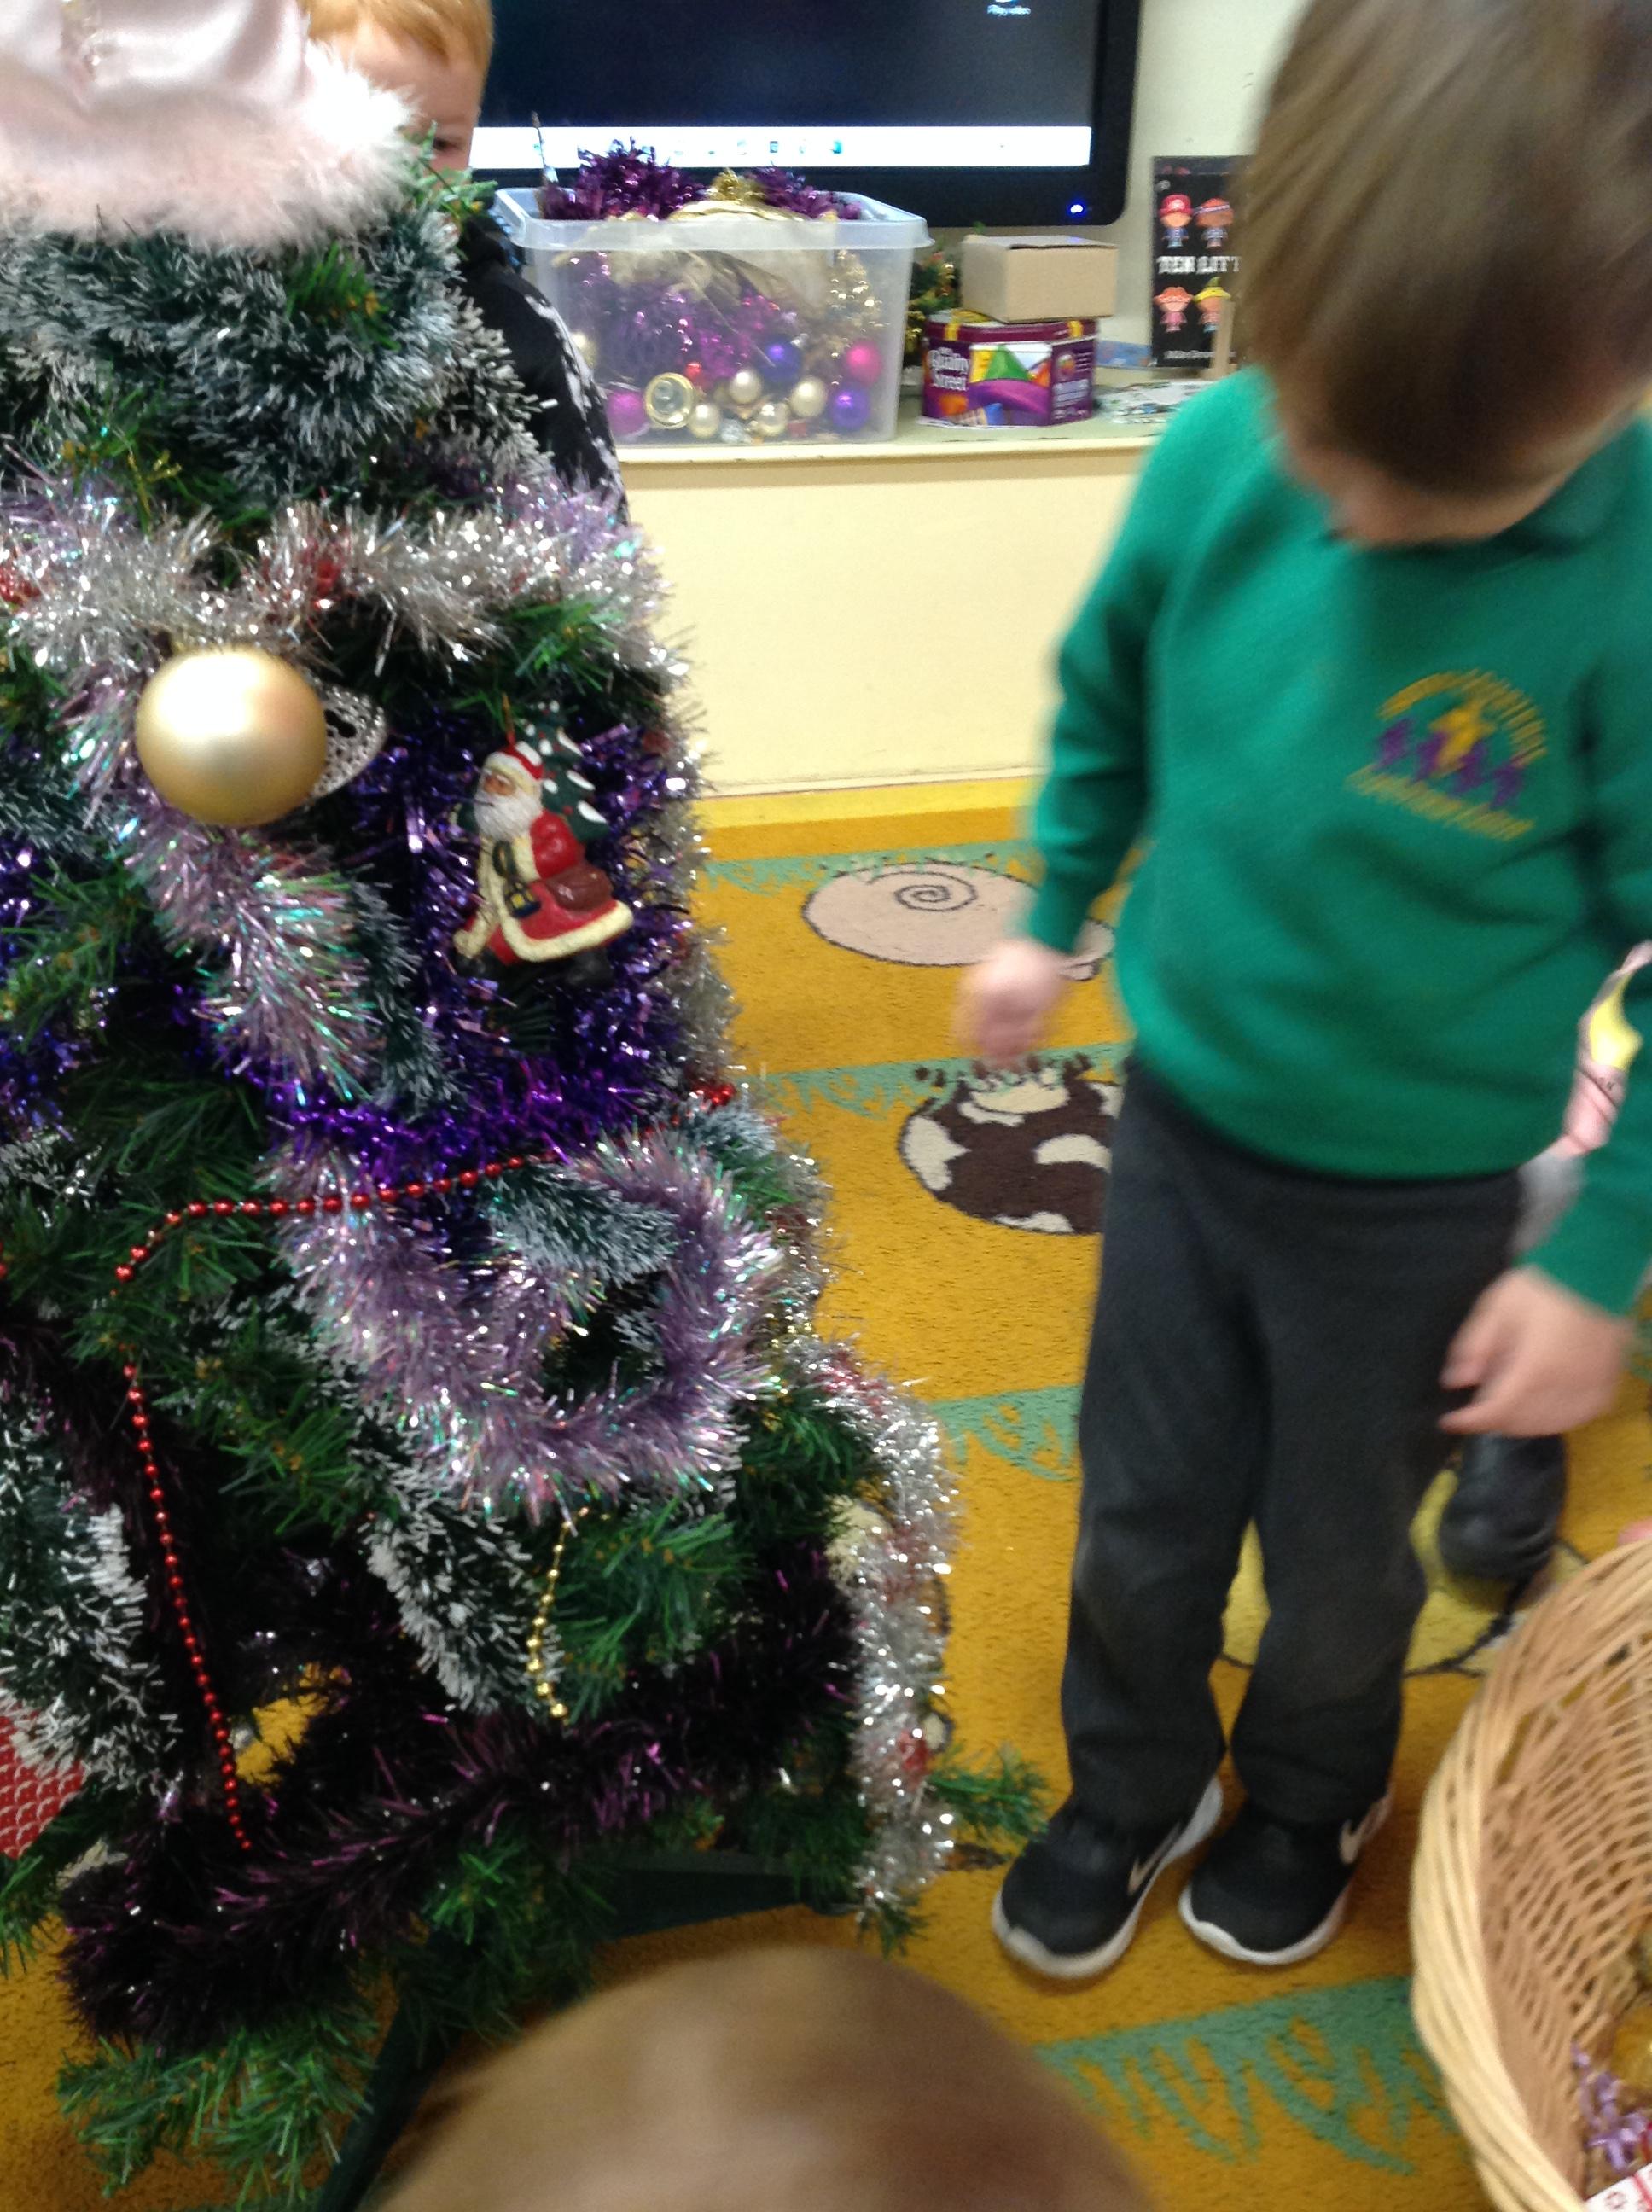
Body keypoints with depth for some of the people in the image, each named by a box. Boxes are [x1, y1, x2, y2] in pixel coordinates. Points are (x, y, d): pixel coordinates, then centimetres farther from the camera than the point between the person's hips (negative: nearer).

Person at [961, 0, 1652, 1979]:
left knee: (1340, 1553, 20)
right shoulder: (1218, 459, -16)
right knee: (1142, 1516, 19)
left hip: (1423, 1192, -2)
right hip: (1181, 1123, 3)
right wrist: (1053, 916, 12)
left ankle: (1308, 1797, 51)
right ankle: (1130, 1790, 47)